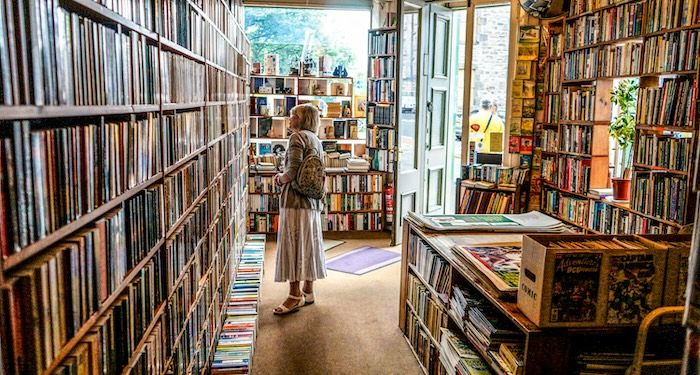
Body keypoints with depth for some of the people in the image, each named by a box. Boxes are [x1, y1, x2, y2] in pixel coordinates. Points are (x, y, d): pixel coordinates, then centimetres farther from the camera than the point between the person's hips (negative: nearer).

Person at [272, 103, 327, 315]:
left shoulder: (297, 137, -9)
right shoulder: (316, 140, 17)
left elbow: (293, 171, -19)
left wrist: (280, 179, 1)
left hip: (295, 200, -9)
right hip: (313, 202, 9)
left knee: (292, 245, -4)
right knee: (308, 245, 13)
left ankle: (295, 296, 1)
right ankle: (308, 291, 22)